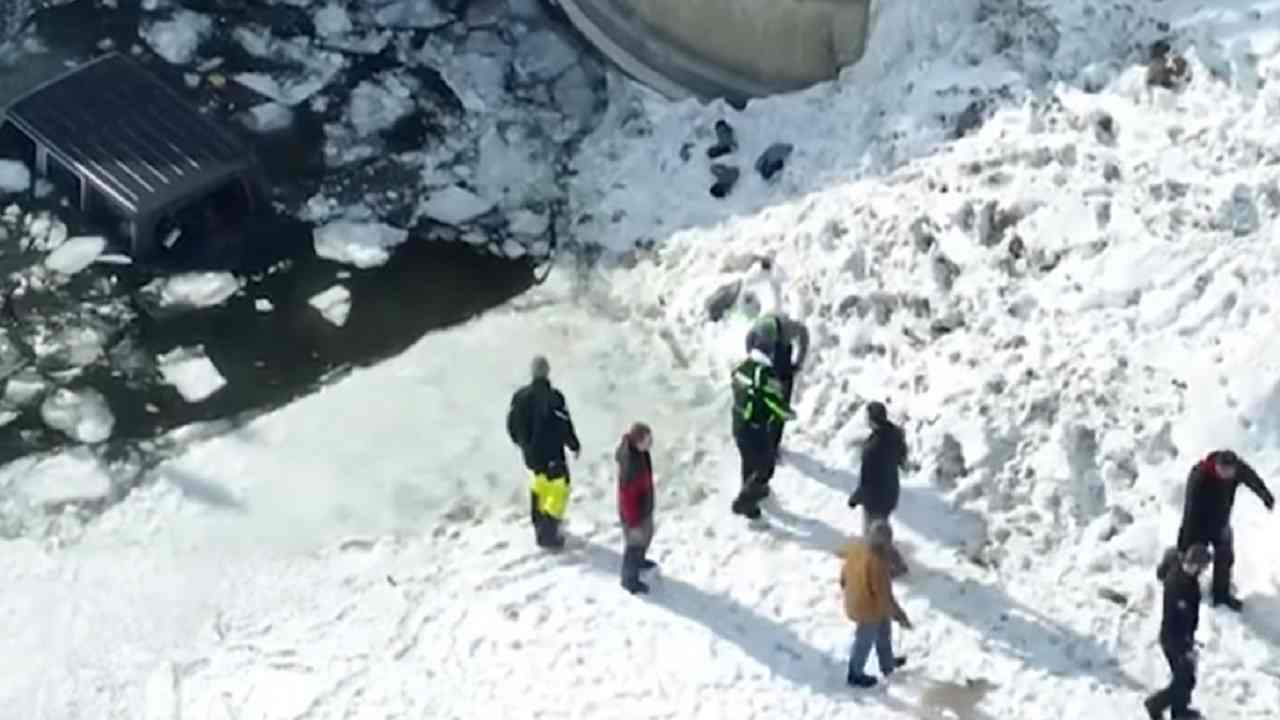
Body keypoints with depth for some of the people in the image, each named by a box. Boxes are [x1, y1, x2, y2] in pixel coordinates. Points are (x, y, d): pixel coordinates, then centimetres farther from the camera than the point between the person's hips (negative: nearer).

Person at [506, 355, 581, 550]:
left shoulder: (519, 396, -4)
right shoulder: (553, 397, -23)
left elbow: (512, 426, 6)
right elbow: (565, 427, -19)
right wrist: (574, 445, 0)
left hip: (530, 454, 6)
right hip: (551, 455, -6)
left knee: (540, 484, 27)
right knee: (559, 489, 7)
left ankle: (540, 528, 33)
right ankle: (548, 533, -2)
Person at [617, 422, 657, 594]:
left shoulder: (640, 452, -12)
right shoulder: (630, 465, -39)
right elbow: (627, 497, -30)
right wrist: (633, 524, -20)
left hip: (645, 507, 8)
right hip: (634, 512, -8)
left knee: (646, 535, 32)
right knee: (634, 544, 15)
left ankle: (639, 561, 59)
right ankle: (630, 579, 38)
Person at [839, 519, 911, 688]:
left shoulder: (855, 546, -15)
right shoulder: (878, 562, -38)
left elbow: (846, 569, 4)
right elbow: (884, 594, -29)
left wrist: (844, 584, 25)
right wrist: (899, 615, -16)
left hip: (854, 601, 8)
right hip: (870, 608, -8)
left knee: (883, 631, 31)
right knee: (864, 641, 19)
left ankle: (888, 664, 54)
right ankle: (855, 675, 43)